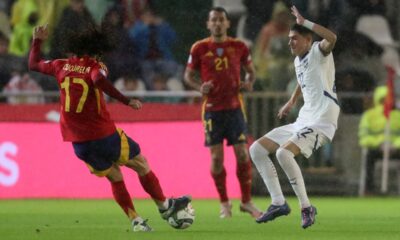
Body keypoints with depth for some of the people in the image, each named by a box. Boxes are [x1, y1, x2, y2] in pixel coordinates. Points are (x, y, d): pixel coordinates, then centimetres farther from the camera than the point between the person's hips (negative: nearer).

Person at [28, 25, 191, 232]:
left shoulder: (62, 66, 4)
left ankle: (135, 220, 9)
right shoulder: (95, 67, -9)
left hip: (79, 143, 5)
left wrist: (37, 41, 34)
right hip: (103, 135, -5)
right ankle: (164, 206, 24)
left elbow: (33, 65, 19)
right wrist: (126, 101, -32)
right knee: (141, 164, 15)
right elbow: (99, 80, -33)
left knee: (115, 178, 17)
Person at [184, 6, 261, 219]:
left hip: (234, 107, 1)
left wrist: (249, 83, -6)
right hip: (212, 109, -1)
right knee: (216, 157, -2)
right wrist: (200, 87, -13)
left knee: (242, 154, -4)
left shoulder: (238, 47, 3)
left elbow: (250, 70, 15)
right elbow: (188, 75, 7)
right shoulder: (199, 48, -1)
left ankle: (246, 201, 9)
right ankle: (224, 203, 12)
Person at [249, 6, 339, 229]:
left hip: (321, 123, -10)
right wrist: (292, 102, 34)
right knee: (257, 149, 7)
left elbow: (331, 38, -35)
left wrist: (304, 22, -29)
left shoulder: (318, 52, -11)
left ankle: (307, 208, -19)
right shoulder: (298, 61, 14)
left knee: (283, 152, -32)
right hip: (302, 121, 10)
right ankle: (279, 203, 7)